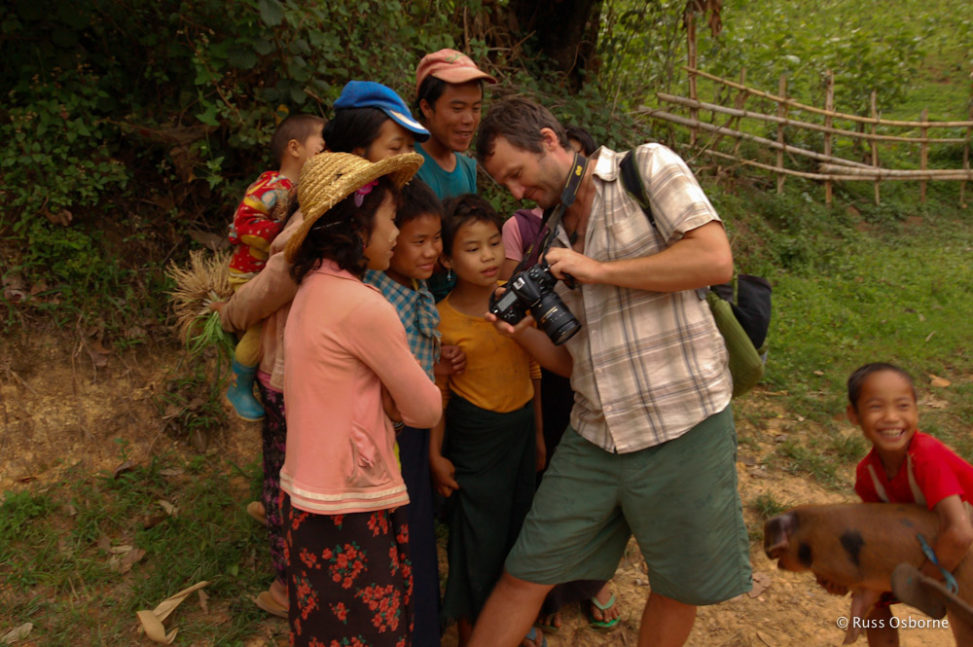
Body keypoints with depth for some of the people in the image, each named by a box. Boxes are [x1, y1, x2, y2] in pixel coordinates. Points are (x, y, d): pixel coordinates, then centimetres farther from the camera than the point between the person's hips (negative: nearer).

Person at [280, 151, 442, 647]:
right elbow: (424, 411, -13)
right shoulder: (363, 305, -20)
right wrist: (429, 390, 8)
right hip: (348, 512, -8)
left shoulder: (312, 290, 6)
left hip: (306, 495, 9)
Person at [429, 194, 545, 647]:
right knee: (477, 540, 6)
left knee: (518, 527, 18)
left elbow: (531, 370, 8)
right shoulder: (442, 319, -14)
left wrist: (538, 431, 12)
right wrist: (435, 455, -9)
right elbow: (437, 394, -8)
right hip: (472, 438, -5)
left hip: (520, 431, 5)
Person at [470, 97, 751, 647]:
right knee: (526, 575, 6)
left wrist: (596, 269, -16)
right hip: (594, 436, 5)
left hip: (683, 425, -4)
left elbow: (716, 259, -18)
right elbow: (573, 360, 14)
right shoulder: (553, 236, 12)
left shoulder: (647, 167, -3)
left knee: (679, 587, 13)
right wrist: (524, 331, -7)